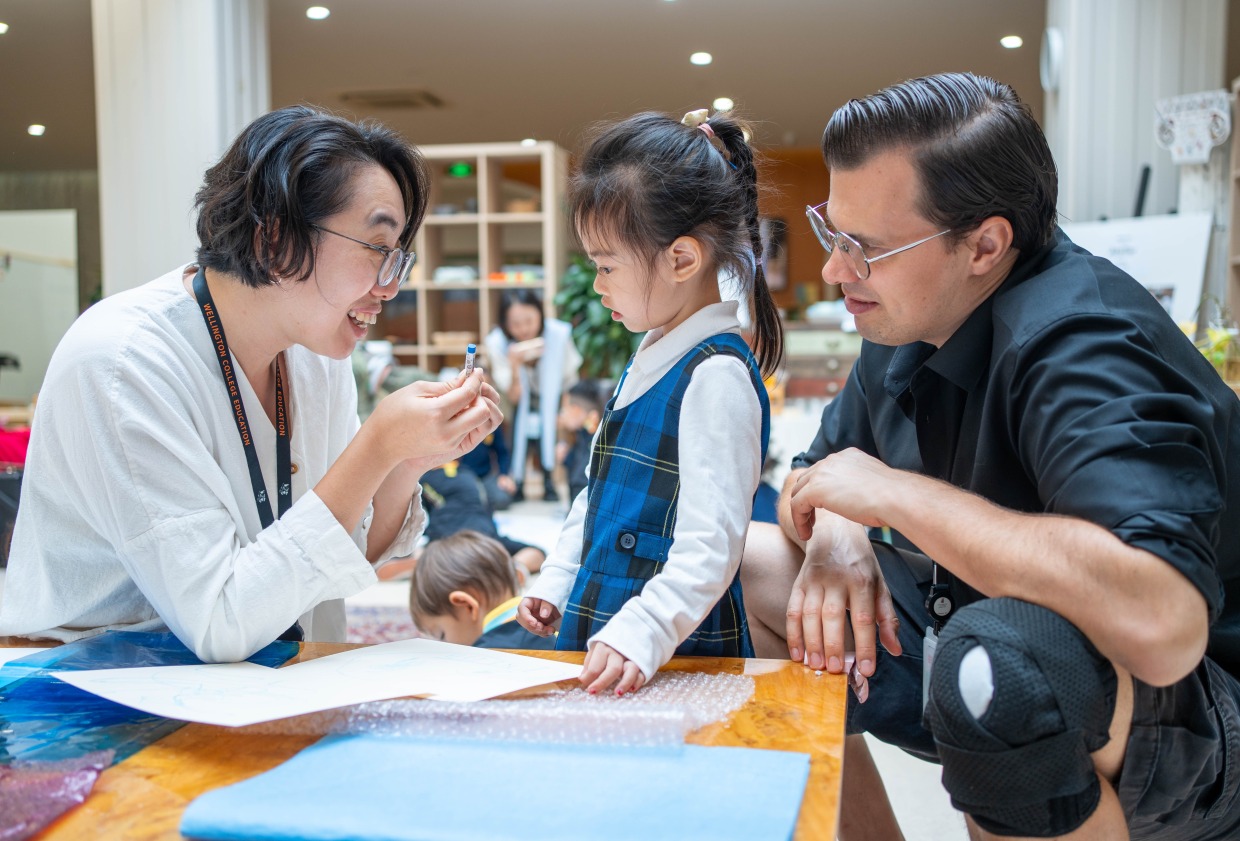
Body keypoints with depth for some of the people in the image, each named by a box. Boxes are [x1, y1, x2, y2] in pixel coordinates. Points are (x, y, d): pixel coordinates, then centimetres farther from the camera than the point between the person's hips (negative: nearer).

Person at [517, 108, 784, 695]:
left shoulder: (717, 374, -18)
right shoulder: (650, 360, 11)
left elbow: (710, 547, -25)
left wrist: (639, 636, -33)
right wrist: (555, 583, 18)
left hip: (676, 654, -8)